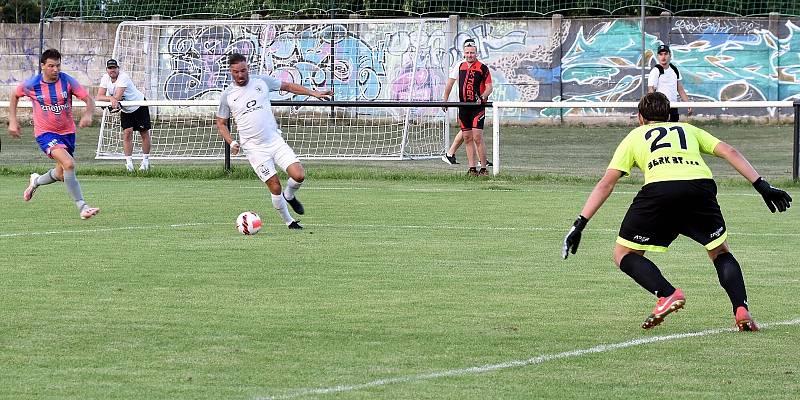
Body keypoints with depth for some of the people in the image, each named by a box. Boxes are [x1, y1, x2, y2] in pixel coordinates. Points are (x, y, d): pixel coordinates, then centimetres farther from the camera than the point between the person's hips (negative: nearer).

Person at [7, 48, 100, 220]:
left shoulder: (67, 81, -9)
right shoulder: (32, 84, -10)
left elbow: (89, 99, -10)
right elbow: (15, 95, 10)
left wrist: (88, 115, -31)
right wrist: (12, 121, 5)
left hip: (67, 132, 4)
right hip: (45, 133, -4)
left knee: (61, 174, 13)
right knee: (69, 164, -26)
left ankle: (36, 181, 47)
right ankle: (82, 207, -23)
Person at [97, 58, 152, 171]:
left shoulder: (124, 77, -29)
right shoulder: (105, 78, -10)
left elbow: (117, 97, -36)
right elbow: (99, 97, -17)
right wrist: (111, 98, -34)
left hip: (139, 106, -5)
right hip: (125, 110, 5)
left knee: (144, 133, 1)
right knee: (127, 133, -7)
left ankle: (146, 160, 13)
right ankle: (129, 162, -4)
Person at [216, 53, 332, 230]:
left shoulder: (261, 81, 4)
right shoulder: (227, 95, 1)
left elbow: (288, 86, 17)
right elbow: (221, 123, 12)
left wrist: (314, 93, 12)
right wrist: (231, 142, -4)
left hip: (275, 140, 2)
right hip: (255, 148, -2)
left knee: (299, 175, -13)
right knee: (275, 187, -8)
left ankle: (289, 196, 20)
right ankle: (289, 222, 12)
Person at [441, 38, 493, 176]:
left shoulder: (482, 68, -2)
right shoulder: (459, 67, 9)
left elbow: (489, 87, -2)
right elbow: (450, 83, 18)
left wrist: (482, 98, -18)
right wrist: (445, 101, 17)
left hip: (477, 107, -4)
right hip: (463, 107, 4)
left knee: (477, 137, -11)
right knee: (468, 138, 3)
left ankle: (483, 168, -8)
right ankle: (472, 168, 7)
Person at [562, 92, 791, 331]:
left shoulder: (634, 136, 31)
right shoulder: (688, 130, 36)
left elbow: (606, 183, 21)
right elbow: (730, 152, 23)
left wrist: (579, 225, 19)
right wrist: (762, 186, 21)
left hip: (659, 188, -2)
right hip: (701, 185, 2)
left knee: (624, 255, 15)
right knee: (720, 252, 24)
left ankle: (667, 295, -9)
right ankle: (741, 310, 1)